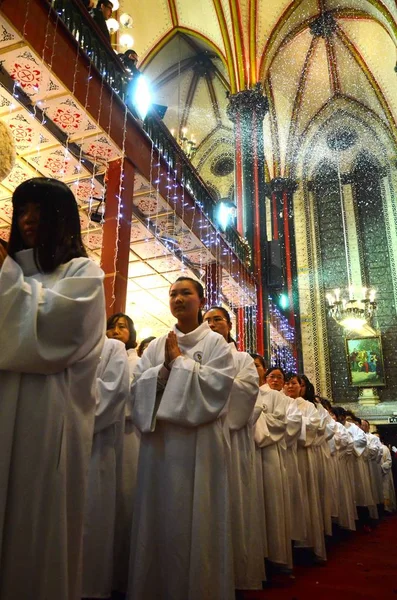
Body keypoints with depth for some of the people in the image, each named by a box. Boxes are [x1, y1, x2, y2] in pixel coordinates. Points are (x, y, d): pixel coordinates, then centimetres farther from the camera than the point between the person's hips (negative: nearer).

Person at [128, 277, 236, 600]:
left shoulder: (216, 343, 3)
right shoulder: (157, 345, 13)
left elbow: (216, 385, -12)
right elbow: (138, 388, 3)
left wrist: (179, 361, -6)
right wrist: (165, 369, -13)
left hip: (199, 442, -3)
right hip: (159, 440, 4)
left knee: (196, 519, 1)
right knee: (159, 519, 8)